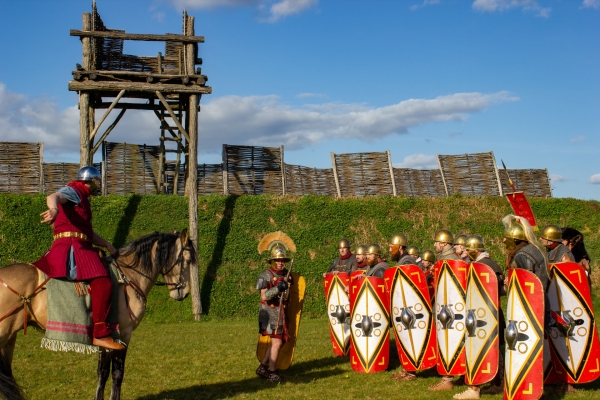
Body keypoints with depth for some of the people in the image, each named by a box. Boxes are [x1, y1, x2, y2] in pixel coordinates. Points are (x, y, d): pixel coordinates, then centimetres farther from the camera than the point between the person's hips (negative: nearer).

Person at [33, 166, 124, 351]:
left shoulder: (82, 198, 28)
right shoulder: (74, 191, 0)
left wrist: (107, 245, 9)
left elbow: (89, 231, 26)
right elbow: (53, 197, -24)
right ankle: (100, 334, -26)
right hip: (71, 247, -11)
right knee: (102, 283, -25)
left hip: (79, 248, 11)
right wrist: (54, 209, -48)